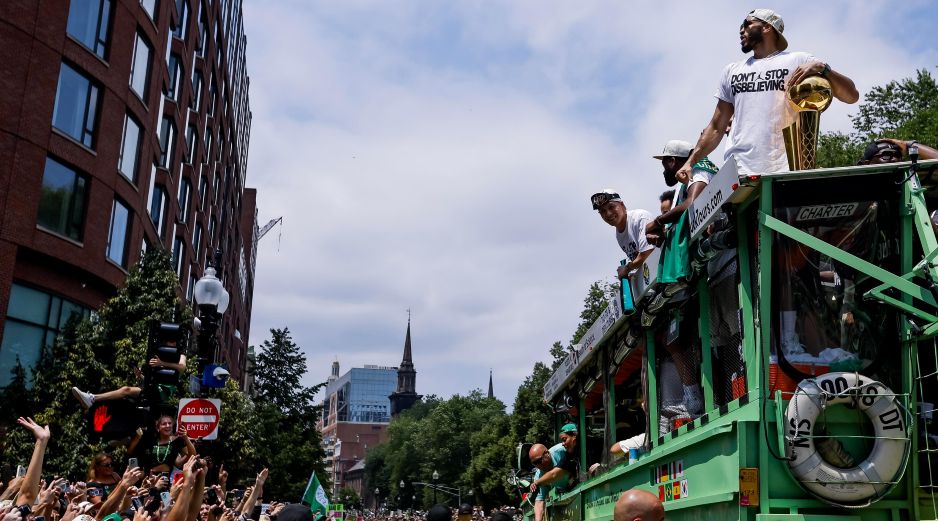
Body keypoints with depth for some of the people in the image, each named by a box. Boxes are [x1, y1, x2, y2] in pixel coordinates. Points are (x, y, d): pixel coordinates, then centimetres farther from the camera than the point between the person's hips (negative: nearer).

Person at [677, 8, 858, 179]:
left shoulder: (798, 61, 10)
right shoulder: (732, 71, 23)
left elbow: (851, 96, 5)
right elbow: (717, 127, 24)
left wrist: (822, 68, -12)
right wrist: (691, 162, 11)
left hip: (783, 173, -3)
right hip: (737, 173, 3)